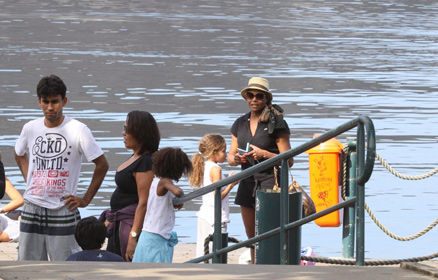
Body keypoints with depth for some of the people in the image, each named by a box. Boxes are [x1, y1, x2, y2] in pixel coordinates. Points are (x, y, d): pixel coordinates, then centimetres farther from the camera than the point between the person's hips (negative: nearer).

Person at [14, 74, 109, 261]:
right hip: (32, 209, 4)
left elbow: (101, 164, -1)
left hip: (63, 211, -4)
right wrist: (28, 180, 13)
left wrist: (86, 200, -4)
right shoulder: (30, 129, 5)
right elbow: (19, 155, 28)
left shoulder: (78, 130, -7)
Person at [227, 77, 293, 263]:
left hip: (270, 182, -6)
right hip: (247, 183, 6)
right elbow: (230, 157, 15)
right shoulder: (240, 124, 11)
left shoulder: (277, 124, -5)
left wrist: (264, 154, -20)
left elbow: (289, 161, -6)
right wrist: (235, 159, -8)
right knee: (252, 240, 12)